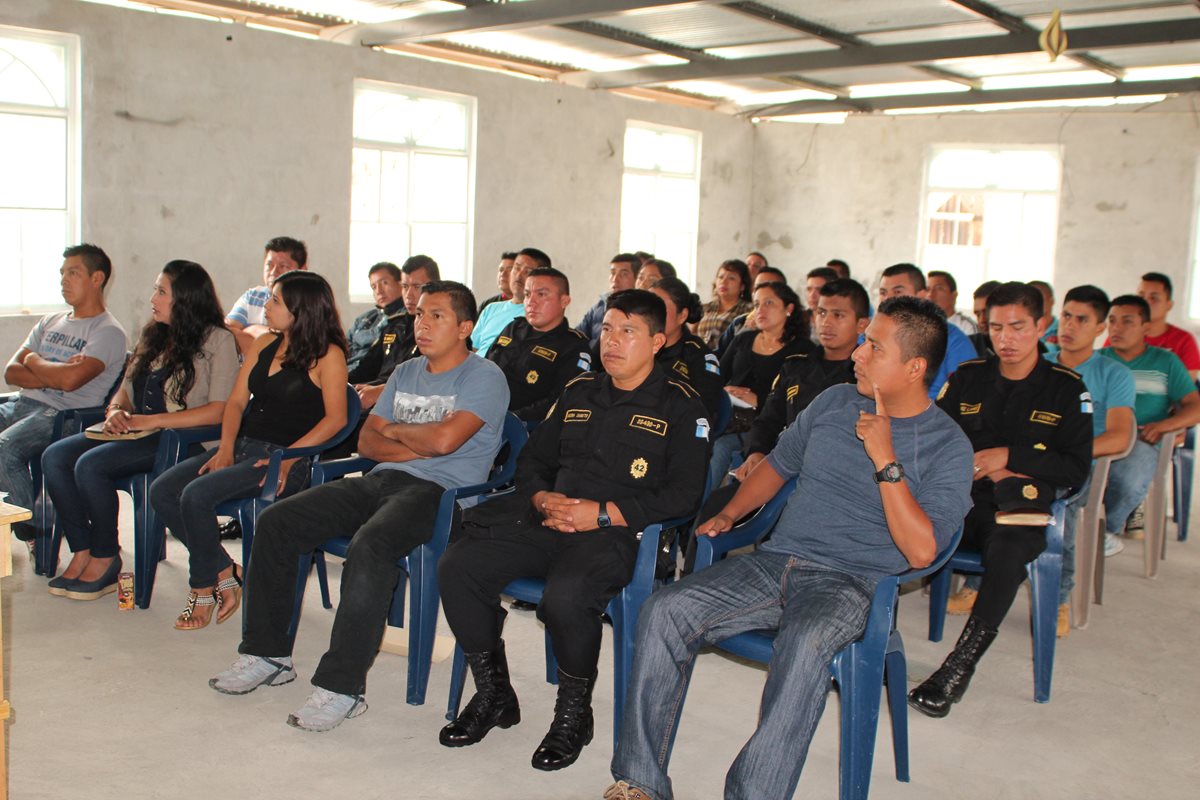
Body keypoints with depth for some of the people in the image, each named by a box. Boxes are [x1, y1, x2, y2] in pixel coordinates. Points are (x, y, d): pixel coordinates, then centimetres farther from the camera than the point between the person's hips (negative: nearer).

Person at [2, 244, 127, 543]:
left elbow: (70, 380, -18)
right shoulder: (51, 322, 21)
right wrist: (54, 374, -4)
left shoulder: (108, 332, -3)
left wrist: (33, 361, 0)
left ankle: (33, 530, -14)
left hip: (61, 414, -8)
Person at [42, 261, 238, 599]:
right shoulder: (154, 337, 19)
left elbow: (218, 411, -15)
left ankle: (105, 559, -8)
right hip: (135, 433, 8)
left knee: (91, 465, -26)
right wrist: (116, 412, -2)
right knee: (54, 457, -11)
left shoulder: (218, 340, -6)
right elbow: (126, 390, 22)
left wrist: (153, 420, -19)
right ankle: (82, 553, -7)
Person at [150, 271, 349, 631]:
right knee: (162, 491, -8)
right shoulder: (264, 344, 15)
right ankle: (224, 573, 1)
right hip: (242, 445, 8)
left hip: (288, 457, -8)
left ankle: (203, 589, -3)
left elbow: (335, 418, -14)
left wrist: (288, 458, -21)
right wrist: (225, 449, -2)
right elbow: (236, 401, 14)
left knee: (197, 494, -25)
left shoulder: (328, 355, -7)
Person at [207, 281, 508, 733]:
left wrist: (395, 430, 1)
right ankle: (267, 652, 6)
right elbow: (367, 441, 15)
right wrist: (419, 446, -3)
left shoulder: (484, 377, -2)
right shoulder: (405, 373, 22)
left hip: (438, 491, -8)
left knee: (368, 546, -37)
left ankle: (342, 686, -29)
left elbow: (444, 439, -18)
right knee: (275, 522, -5)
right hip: (380, 480, 8)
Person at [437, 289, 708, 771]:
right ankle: (493, 695, 4)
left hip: (615, 533, -6)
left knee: (565, 596, -36)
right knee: (457, 567, -14)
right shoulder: (579, 392, 21)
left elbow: (682, 495, -7)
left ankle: (574, 713, -7)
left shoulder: (680, 405, 3)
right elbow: (532, 460, 24)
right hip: (548, 523, 6)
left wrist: (601, 513, -14)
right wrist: (543, 499, 0)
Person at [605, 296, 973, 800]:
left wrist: (884, 460, -18)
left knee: (806, 643, -40)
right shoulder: (834, 403, 12)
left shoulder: (948, 446, -3)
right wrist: (727, 515, 15)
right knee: (664, 612, -17)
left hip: (850, 583, -5)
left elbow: (921, 551, -14)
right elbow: (778, 465, 27)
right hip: (776, 562, 5)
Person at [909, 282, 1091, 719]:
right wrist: (983, 466, -4)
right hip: (959, 500, 3)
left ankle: (960, 666, -32)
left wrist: (1010, 458, -9)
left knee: (1008, 547, -38)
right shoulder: (966, 378, 15)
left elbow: (1076, 469, 1)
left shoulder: (1067, 389, 7)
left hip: (1024, 507, -2)